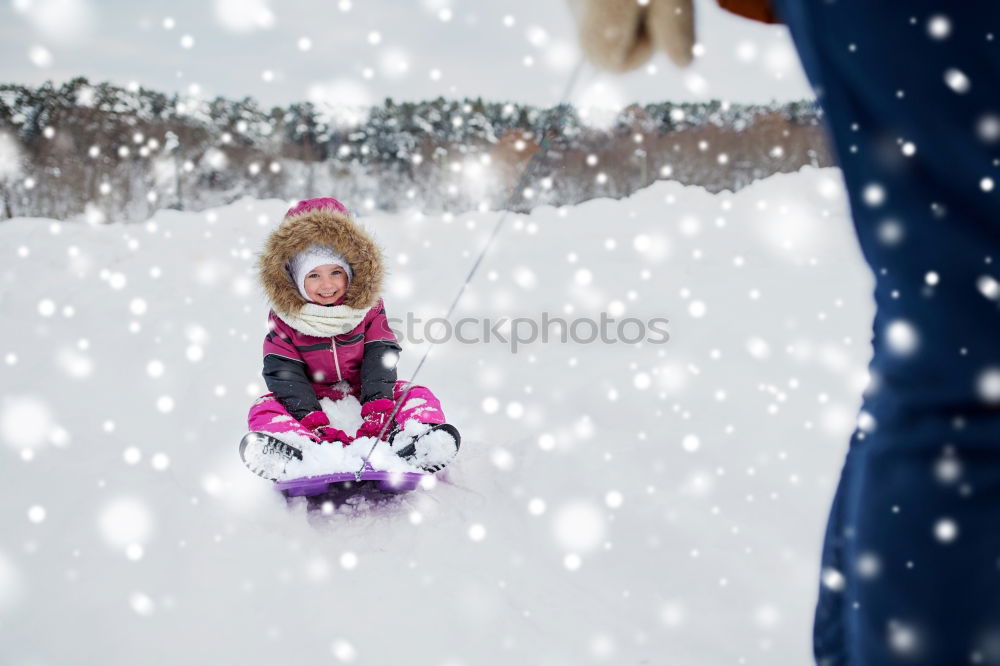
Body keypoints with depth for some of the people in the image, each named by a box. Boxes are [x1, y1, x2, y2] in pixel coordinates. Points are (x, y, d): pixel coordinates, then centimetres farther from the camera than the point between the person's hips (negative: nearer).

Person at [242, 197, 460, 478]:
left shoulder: (368, 308, 0)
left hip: (363, 399, 1)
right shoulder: (283, 320, -5)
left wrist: (377, 409, -29)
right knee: (264, 409, -26)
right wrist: (316, 423, -31)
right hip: (314, 404, -1)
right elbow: (285, 376, -14)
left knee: (418, 395, -22)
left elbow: (380, 360, -10)